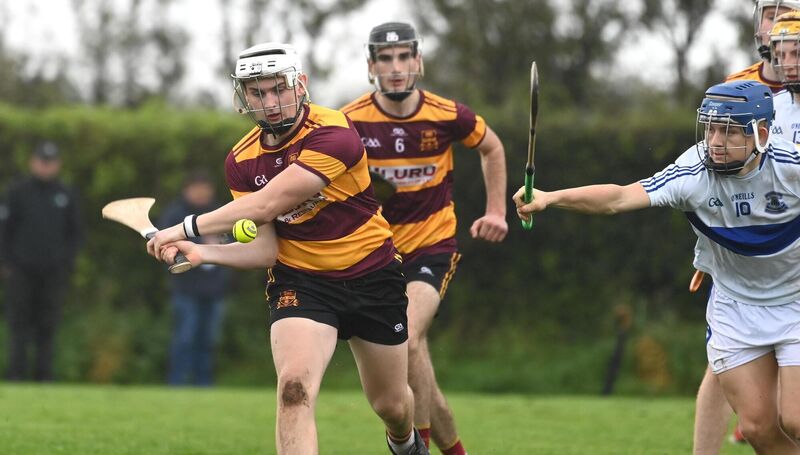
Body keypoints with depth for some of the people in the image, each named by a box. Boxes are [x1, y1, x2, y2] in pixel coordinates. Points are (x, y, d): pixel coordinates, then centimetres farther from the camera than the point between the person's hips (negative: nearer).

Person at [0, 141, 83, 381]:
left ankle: (44, 374, 3)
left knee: (48, 325, -1)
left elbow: (76, 233, 14)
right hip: (21, 270, -1)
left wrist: (67, 261, 2)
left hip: (54, 272, 1)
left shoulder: (67, 195, 10)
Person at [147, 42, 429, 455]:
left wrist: (187, 227, -23)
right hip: (300, 281, 2)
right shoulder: (242, 160, -5)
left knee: (391, 404, 16)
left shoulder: (333, 134, -24)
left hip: (372, 276, -2)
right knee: (294, 387, -26)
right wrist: (202, 253, -23)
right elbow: (265, 248, -7)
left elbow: (264, 205, -28)